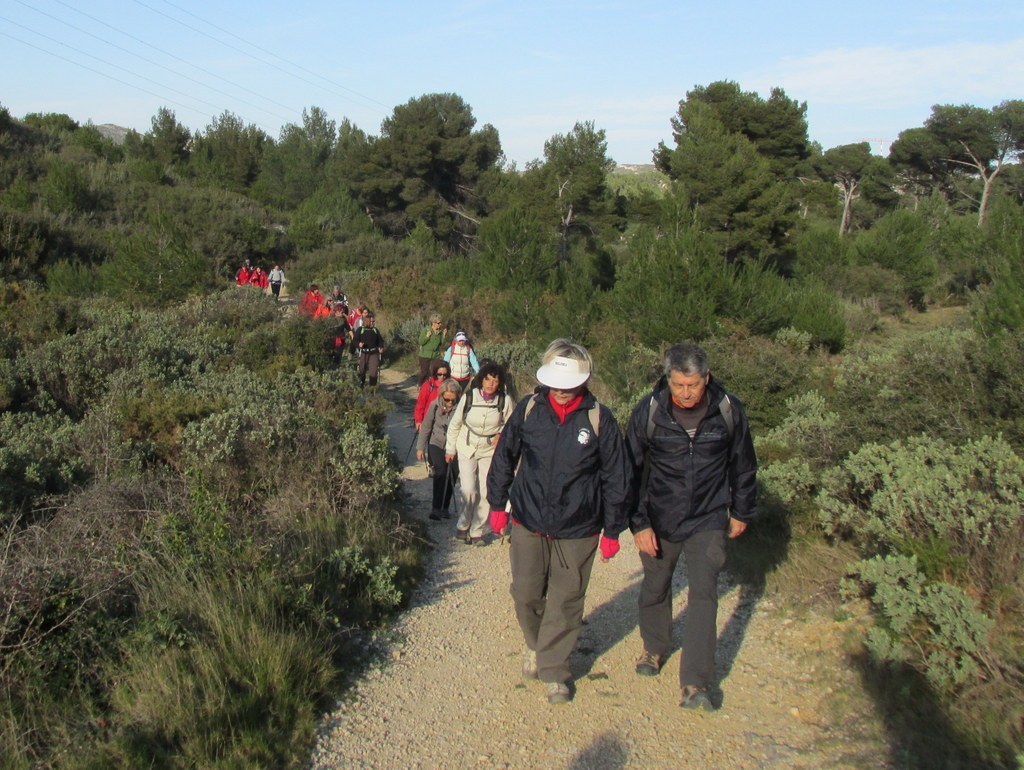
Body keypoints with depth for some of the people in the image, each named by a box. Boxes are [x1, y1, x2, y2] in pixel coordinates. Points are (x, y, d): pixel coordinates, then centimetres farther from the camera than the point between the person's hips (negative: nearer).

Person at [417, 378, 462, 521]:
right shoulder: (435, 405, -10)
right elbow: (426, 427, 1)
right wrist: (420, 447, 4)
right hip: (437, 445, 0)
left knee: (452, 478, 8)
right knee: (441, 474, -13)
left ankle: (444, 507, 25)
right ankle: (436, 508, -7)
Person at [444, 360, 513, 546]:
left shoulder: (505, 400, -13)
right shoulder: (468, 397, -14)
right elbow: (455, 424, 0)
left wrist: (501, 435, -17)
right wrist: (450, 449, 5)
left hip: (490, 450, 1)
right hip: (467, 448, -1)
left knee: (486, 493, 3)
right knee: (469, 490, -11)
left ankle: (477, 531, 20)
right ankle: (462, 525, 14)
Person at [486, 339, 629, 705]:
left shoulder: (598, 418, -9)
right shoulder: (529, 410, -5)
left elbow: (615, 478, -1)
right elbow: (504, 456, 8)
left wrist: (612, 530, 2)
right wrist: (497, 503, 11)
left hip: (577, 531, -2)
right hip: (528, 523, 2)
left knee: (565, 603, 8)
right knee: (525, 594, 12)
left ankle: (553, 670, 26)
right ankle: (534, 645, 41)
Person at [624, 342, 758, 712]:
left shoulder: (729, 410, -12)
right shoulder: (648, 411, -15)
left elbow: (743, 465, 3)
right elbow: (632, 470, -7)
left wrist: (741, 511, 10)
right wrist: (638, 523, -9)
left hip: (709, 520, -1)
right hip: (660, 520, 1)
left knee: (703, 595, -7)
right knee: (655, 588, 16)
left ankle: (696, 684, -1)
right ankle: (654, 648, 42)